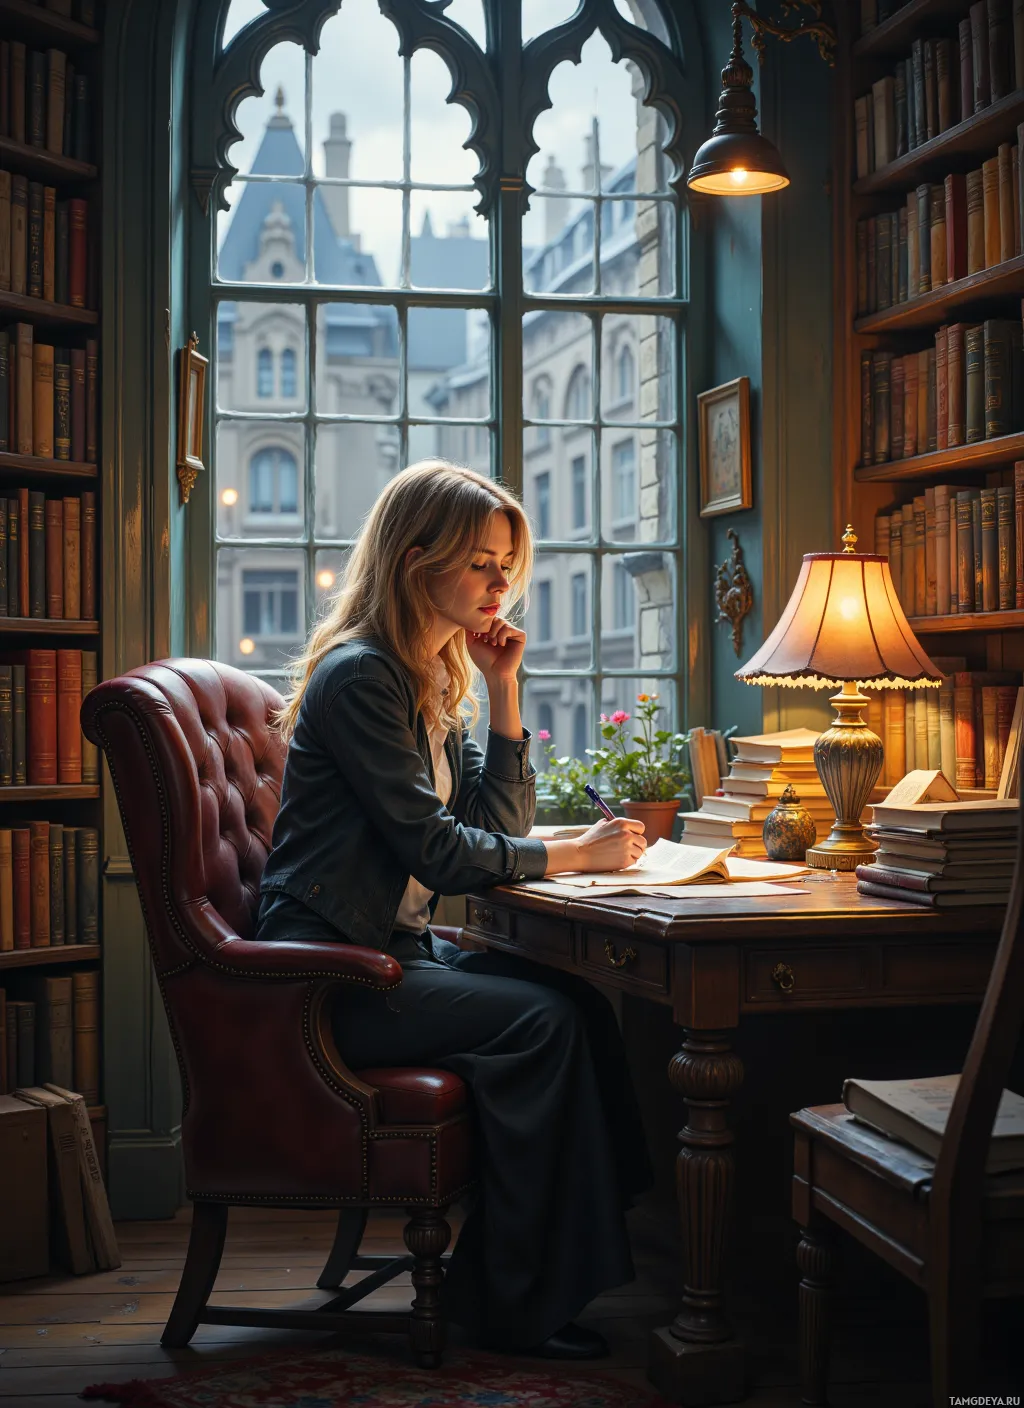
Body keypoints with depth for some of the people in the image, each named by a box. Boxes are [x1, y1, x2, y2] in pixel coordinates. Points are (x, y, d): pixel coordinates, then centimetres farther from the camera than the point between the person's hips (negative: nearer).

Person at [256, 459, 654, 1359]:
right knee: (538, 1020, -22)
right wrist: (574, 856, -12)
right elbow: (432, 848, -19)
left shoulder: (433, 681, 15)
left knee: (580, 999, -11)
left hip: (395, 949, 9)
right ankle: (516, 1307, -12)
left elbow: (500, 825, 10)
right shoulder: (359, 676, -14)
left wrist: (503, 690, 2)